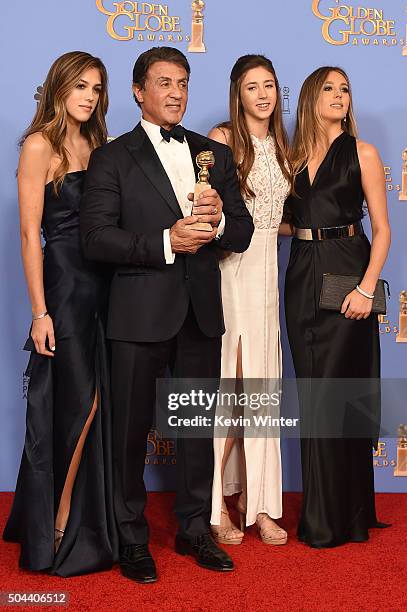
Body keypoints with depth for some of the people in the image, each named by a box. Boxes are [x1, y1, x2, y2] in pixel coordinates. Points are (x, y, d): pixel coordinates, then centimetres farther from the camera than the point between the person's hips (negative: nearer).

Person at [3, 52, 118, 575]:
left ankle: (85, 520, 25)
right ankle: (57, 531, 11)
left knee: (90, 405, 11)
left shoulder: (94, 145, 14)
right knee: (78, 404, -3)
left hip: (100, 286, 7)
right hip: (64, 285, -7)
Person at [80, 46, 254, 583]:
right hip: (141, 312, -4)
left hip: (201, 311, 4)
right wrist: (165, 242, -19)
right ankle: (132, 540, 20)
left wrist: (219, 219, -12)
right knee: (132, 428, 5)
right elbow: (97, 239, -11)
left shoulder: (215, 154, 12)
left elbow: (243, 233, 10)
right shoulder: (112, 158, -1)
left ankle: (194, 529, 29)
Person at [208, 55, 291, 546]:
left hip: (266, 269, 7)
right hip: (230, 268, -6)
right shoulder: (222, 138, -5)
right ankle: (216, 503, 9)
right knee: (226, 383, -4)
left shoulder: (279, 145, 16)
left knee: (261, 383, 9)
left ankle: (257, 501, 19)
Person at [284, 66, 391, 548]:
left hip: (345, 273, -4)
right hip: (301, 276, 4)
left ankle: (344, 516, 10)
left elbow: (382, 228, -4)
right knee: (312, 394, 8)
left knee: (339, 394, -3)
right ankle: (319, 512, 20)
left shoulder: (361, 153, 1)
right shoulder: (296, 155, 13)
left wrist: (367, 287, -16)